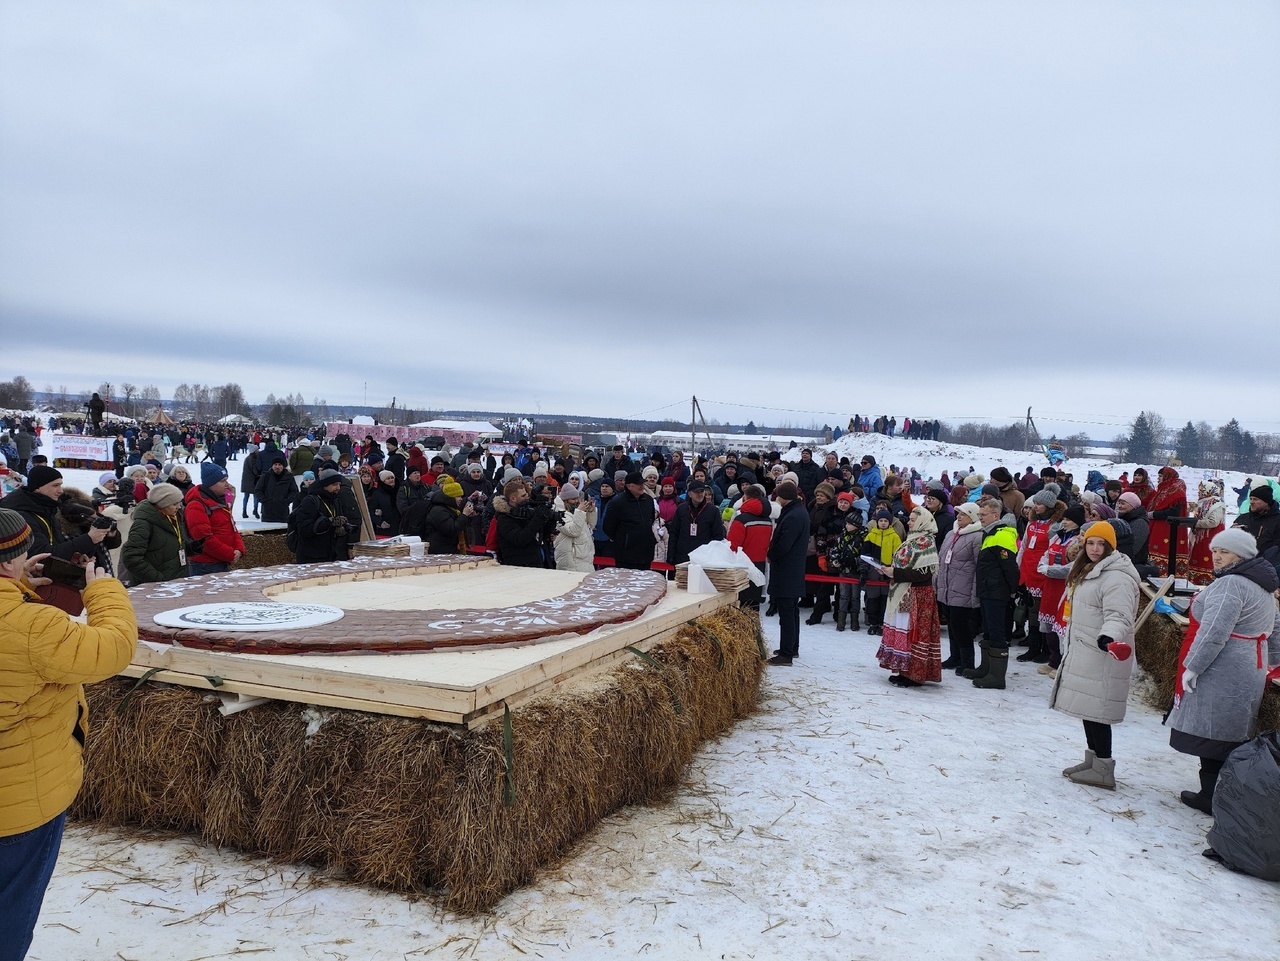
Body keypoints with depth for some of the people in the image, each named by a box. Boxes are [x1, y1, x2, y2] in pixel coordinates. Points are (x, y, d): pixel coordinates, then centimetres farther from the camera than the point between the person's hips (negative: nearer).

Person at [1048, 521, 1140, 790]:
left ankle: (1103, 770, -1)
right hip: (1083, 652, 10)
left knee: (1096, 710, -8)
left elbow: (1119, 616, -28)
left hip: (1102, 656, -10)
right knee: (1087, 708, 14)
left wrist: (1108, 637, -46)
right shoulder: (1087, 571, 16)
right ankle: (1092, 760, 23)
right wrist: (1073, 643, 32)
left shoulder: (1117, 578, -17)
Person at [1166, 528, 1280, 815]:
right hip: (1250, 674, 10)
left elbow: (1213, 632, -24)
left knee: (1211, 736, -2)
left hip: (1220, 674, -10)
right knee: (1230, 737, 14)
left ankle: (1212, 798, 4)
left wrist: (1192, 666, -20)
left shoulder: (1230, 584, -17)